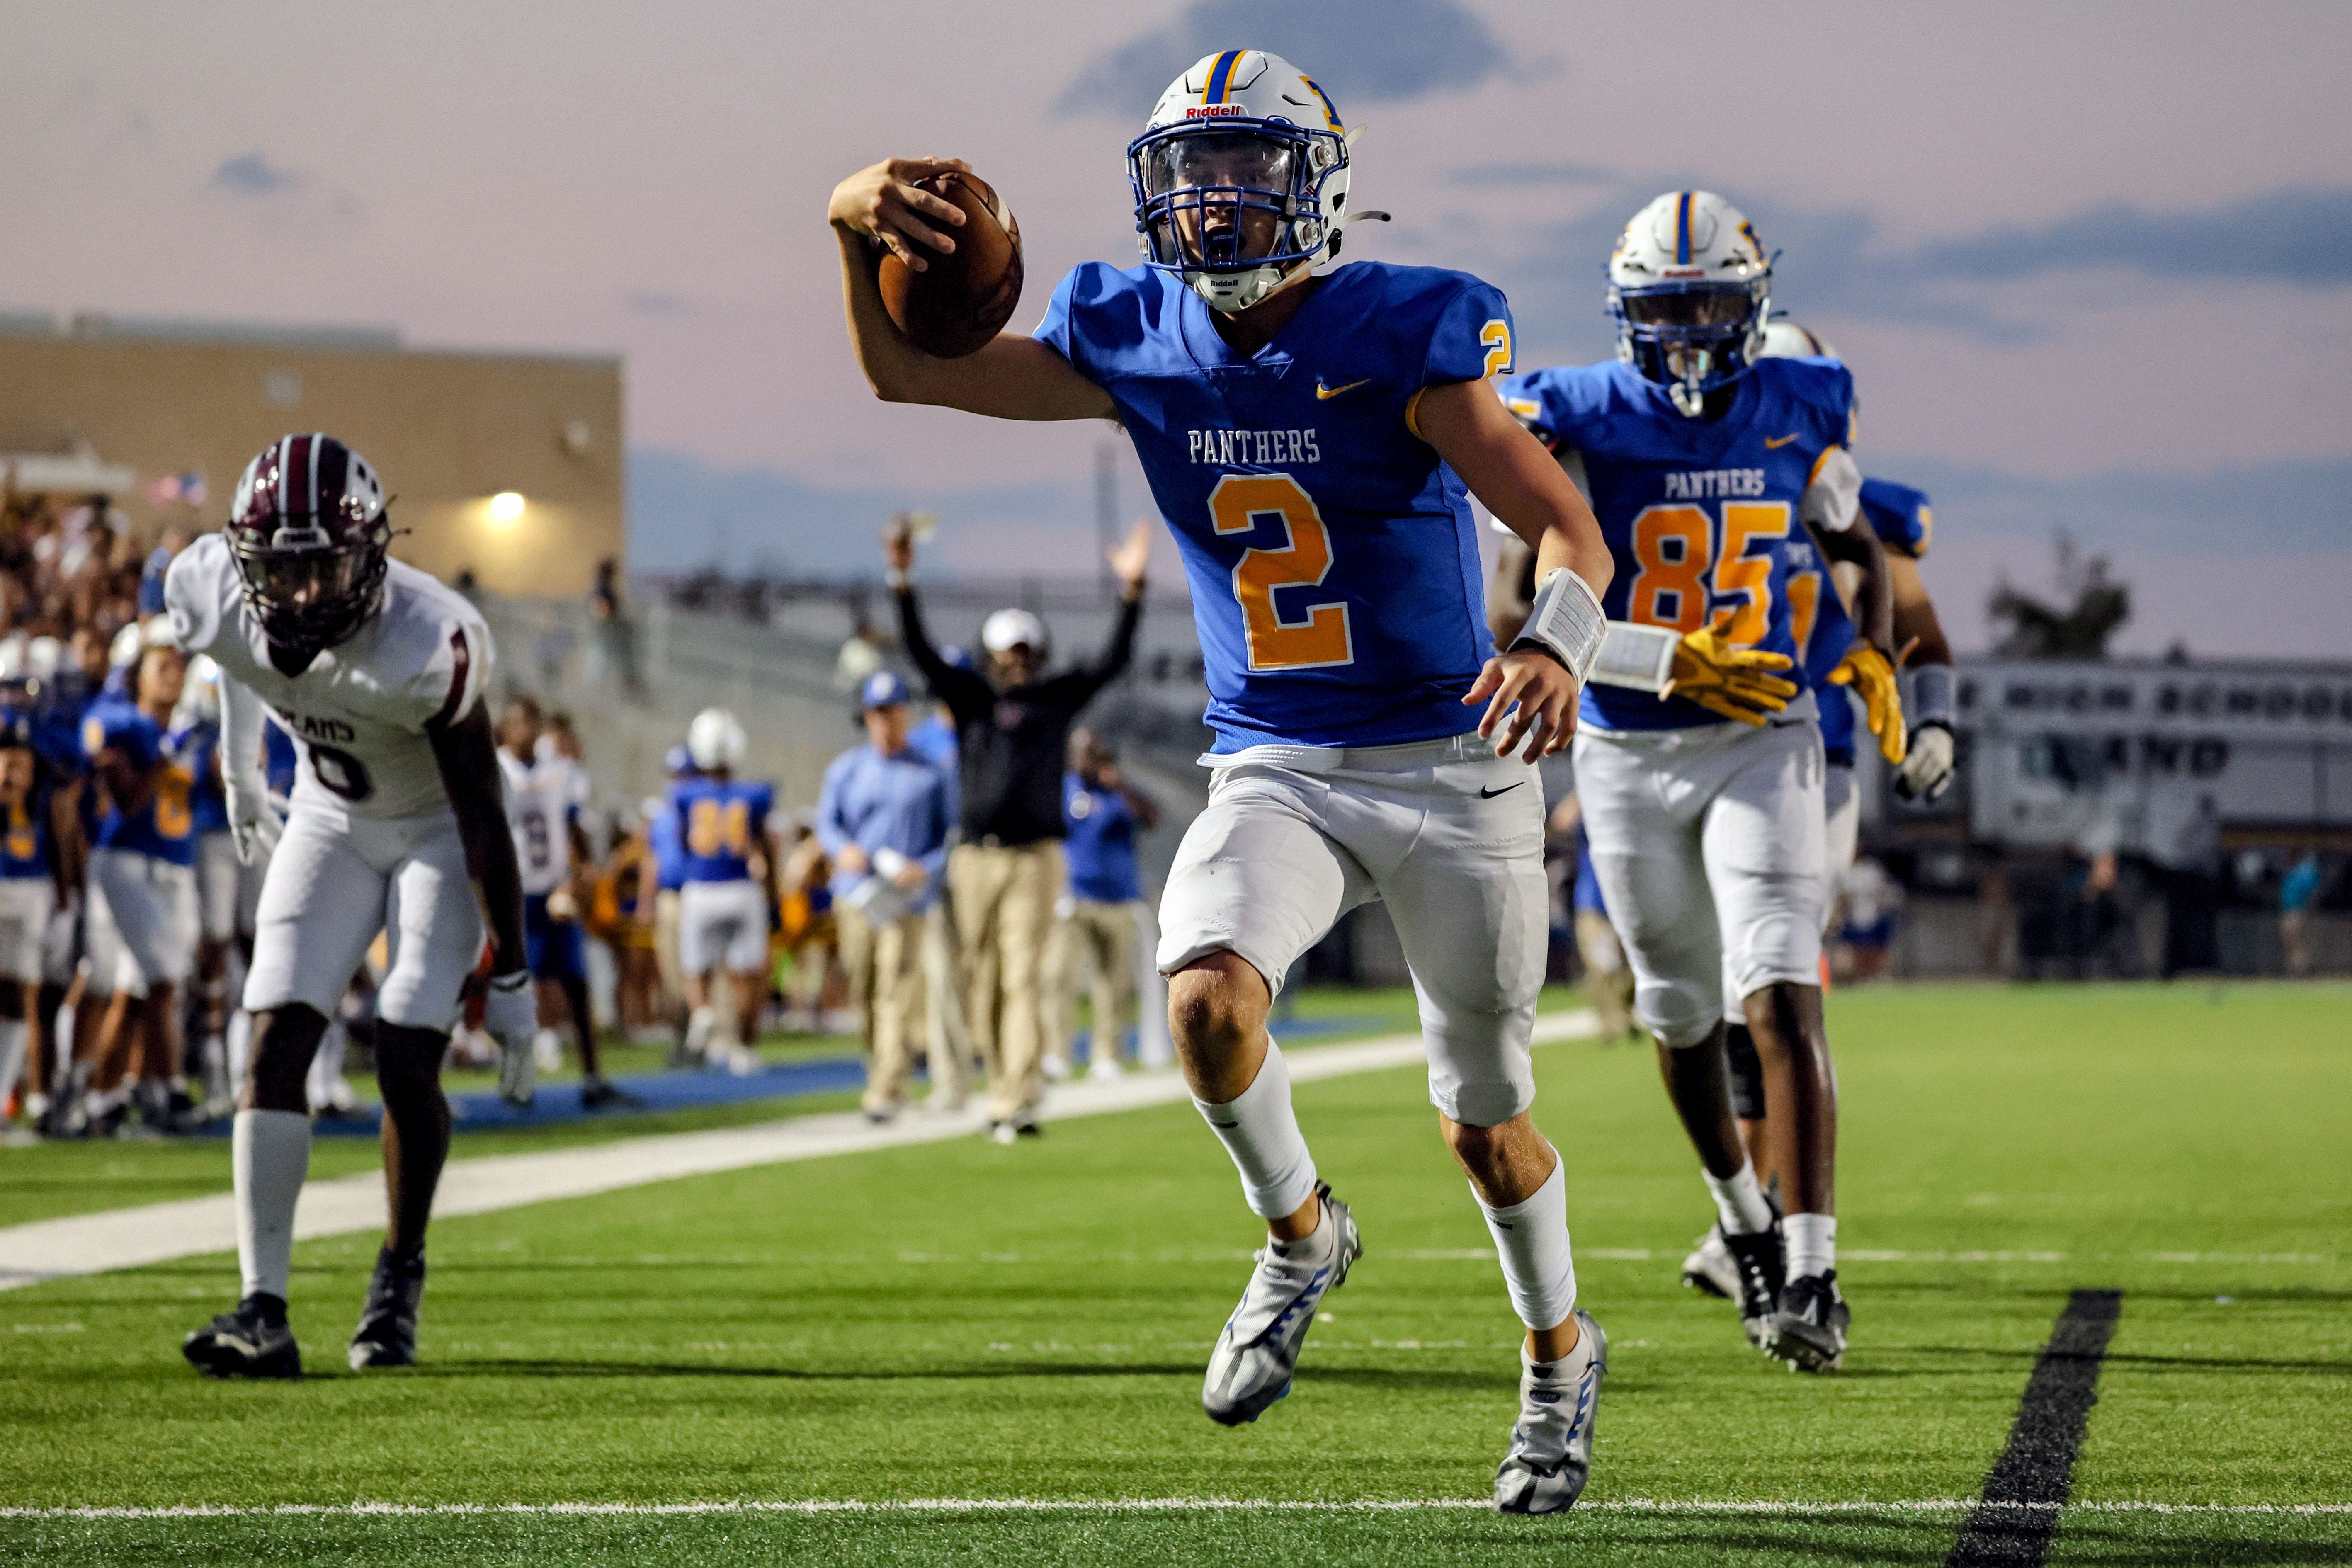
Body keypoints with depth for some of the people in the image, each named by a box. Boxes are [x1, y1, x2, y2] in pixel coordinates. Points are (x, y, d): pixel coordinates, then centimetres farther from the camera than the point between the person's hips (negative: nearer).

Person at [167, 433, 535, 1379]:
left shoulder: (428, 646, -36)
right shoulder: (212, 596, -23)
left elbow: (482, 822, -26)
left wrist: (510, 981, -20)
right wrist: (238, 769, 17)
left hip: (438, 830, -4)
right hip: (331, 822, 4)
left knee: (406, 1060, -13)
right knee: (276, 1043, -11)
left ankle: (401, 1275, 12)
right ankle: (263, 1311, -14)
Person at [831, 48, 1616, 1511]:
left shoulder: (1407, 337, -16)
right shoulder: (1139, 342, -2)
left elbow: (1573, 531, -21)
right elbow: (912, 373, 0)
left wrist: (1555, 643, -42)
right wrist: (860, 230, -19)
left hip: (1452, 770, -3)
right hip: (1275, 773, 3)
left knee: (1485, 1124, 8)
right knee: (1208, 999, -27)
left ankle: (1560, 1353, 37)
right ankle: (1301, 1236, 4)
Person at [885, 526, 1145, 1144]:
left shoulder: (1058, 698, 9)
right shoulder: (971, 697, 9)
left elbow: (1112, 662, 0)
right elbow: (921, 651, -2)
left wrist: (1131, 592, -11)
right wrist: (902, 583, -15)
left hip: (1035, 860, -2)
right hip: (976, 860, 2)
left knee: (1024, 977, -10)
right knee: (983, 981, 4)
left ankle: (1015, 1103, -15)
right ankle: (1009, 1081, 18)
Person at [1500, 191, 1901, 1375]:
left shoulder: (1803, 409, 0)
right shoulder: (1580, 417, -10)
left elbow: (1856, 544, 18)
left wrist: (1874, 656, 0)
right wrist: (1668, 665, -27)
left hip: (1762, 741, 0)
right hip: (1629, 757, 0)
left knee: (1781, 999, -16)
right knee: (1683, 1017, 14)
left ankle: (1811, 1276, -19)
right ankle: (1742, 1216, 40)